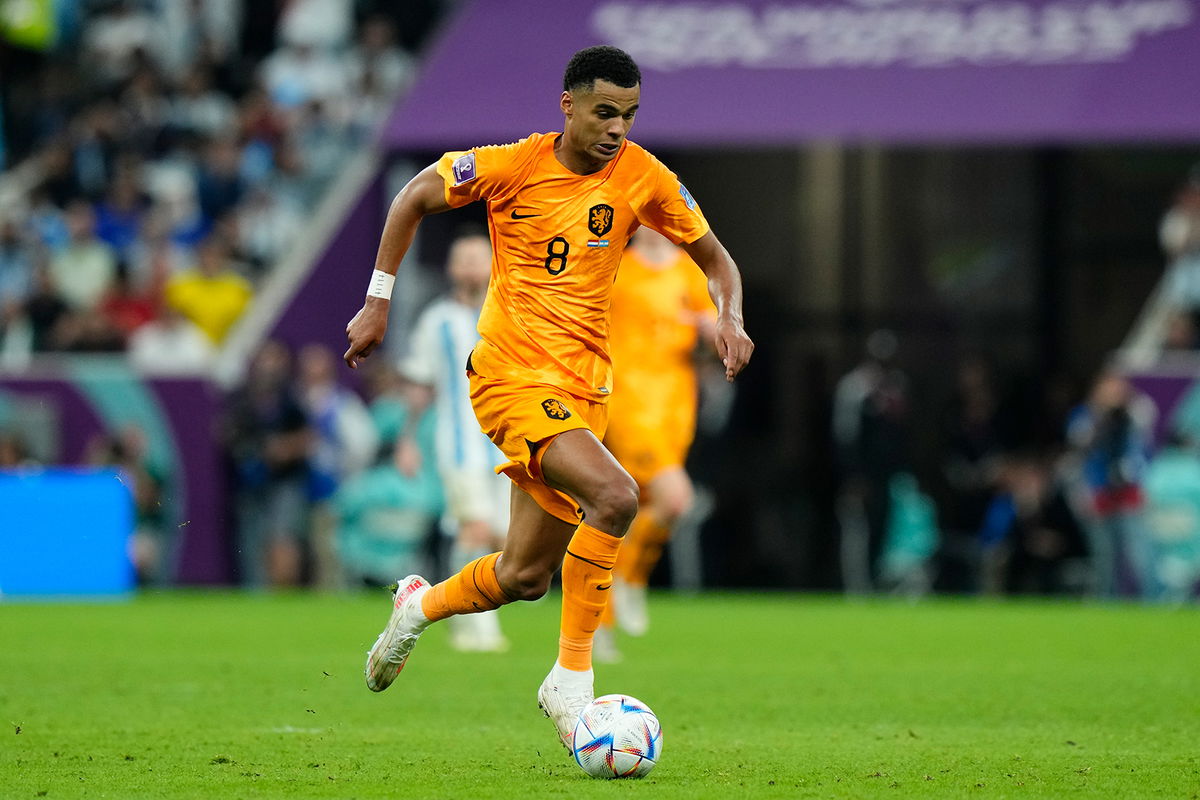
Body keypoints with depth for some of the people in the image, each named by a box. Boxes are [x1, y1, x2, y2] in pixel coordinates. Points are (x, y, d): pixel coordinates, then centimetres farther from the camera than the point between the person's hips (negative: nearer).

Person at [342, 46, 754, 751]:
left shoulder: (642, 178, 0)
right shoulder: (514, 165, -9)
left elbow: (715, 257, 11)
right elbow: (414, 199, 5)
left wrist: (730, 318, -9)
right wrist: (378, 303, 3)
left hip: (583, 387, 5)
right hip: (511, 374, -5)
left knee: (525, 577, 11)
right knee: (615, 495, -29)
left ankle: (420, 607, 43)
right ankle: (572, 679, -19)